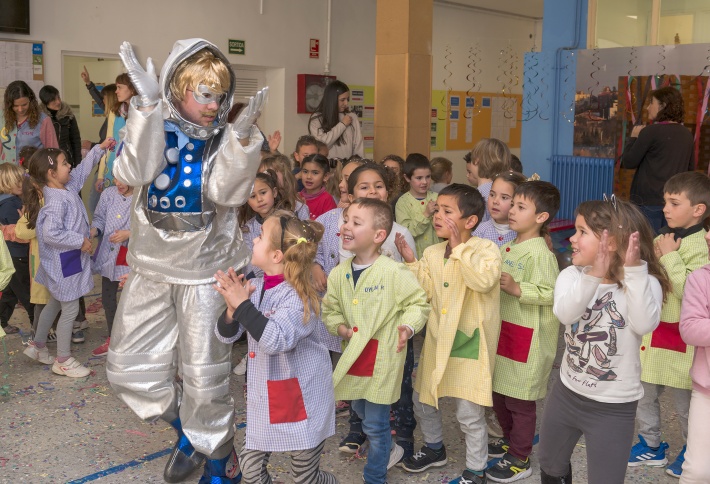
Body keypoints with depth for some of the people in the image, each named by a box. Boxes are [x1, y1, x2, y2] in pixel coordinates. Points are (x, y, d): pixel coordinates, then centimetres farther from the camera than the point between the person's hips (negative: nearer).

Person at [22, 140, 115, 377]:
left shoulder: (67, 186, 1)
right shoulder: (56, 201, -27)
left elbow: (82, 170, 18)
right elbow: (50, 233, -34)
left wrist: (100, 149, 17)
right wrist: (80, 241, -25)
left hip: (69, 260, 10)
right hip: (63, 262, -10)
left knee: (55, 303, 24)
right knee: (70, 309, 2)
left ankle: (37, 345, 41)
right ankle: (63, 360, 15)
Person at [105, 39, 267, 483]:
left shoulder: (225, 138, -4)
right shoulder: (156, 128, -1)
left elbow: (226, 192, -17)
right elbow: (135, 172, -19)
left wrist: (242, 136, -29)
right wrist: (147, 105, -26)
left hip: (206, 269, -3)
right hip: (152, 267, 3)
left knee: (206, 377, 4)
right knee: (129, 368, 9)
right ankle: (187, 428, 34)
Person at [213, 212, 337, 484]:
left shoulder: (298, 295, -20)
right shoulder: (255, 286, -2)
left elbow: (276, 341, -34)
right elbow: (226, 335, 2)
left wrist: (243, 304, -30)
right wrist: (232, 309, -18)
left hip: (302, 396, -6)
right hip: (264, 395, 6)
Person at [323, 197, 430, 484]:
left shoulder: (393, 272, -17)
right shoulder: (339, 273, -1)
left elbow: (418, 303, -8)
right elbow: (330, 309, 10)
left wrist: (408, 327, -24)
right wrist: (340, 328, -7)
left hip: (383, 356, -6)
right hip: (354, 353, 6)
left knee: (375, 423, 2)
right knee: (359, 410, 22)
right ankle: (388, 450, 48)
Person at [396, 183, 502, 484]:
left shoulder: (485, 248, -13)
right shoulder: (432, 254, 4)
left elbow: (484, 280, -32)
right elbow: (424, 293, 1)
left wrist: (459, 248, -28)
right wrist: (411, 262, -8)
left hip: (469, 343, -6)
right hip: (436, 340, 7)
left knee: (469, 414, 1)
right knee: (422, 401, 20)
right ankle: (434, 449, 45)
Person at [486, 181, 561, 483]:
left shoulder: (540, 253, -19)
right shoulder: (509, 247, 9)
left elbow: (552, 294, -24)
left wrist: (517, 288, -28)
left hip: (527, 337, -9)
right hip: (504, 329, 9)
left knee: (520, 399, 3)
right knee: (499, 390, 20)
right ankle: (510, 439, 41)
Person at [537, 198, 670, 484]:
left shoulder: (644, 283, -14)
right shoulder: (572, 275, -7)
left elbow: (644, 324, -34)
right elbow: (564, 313, -28)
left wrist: (633, 270, -37)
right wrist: (594, 275, -41)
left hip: (614, 407, -4)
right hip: (566, 393, 4)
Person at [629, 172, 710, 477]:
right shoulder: (661, 239, 6)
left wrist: (670, 257, -23)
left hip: (678, 338, -7)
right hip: (649, 331, 7)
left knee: (684, 399, 10)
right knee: (642, 393, 16)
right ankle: (651, 445, 35)